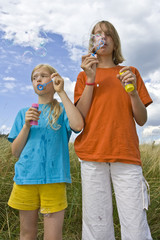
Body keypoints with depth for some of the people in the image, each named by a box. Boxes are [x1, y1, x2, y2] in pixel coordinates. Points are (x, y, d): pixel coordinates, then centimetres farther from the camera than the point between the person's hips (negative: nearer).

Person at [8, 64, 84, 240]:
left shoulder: (62, 109, 6)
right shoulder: (24, 113, 12)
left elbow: (78, 125, -18)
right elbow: (15, 152, 8)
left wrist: (61, 92, -11)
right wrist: (26, 125, -8)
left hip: (53, 178, -2)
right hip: (25, 177, 3)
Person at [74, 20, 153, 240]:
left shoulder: (131, 72, 16)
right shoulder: (84, 75, 15)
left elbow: (142, 120, 10)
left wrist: (132, 90, -7)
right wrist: (90, 79, -5)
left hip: (127, 155, 1)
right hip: (93, 155, 0)